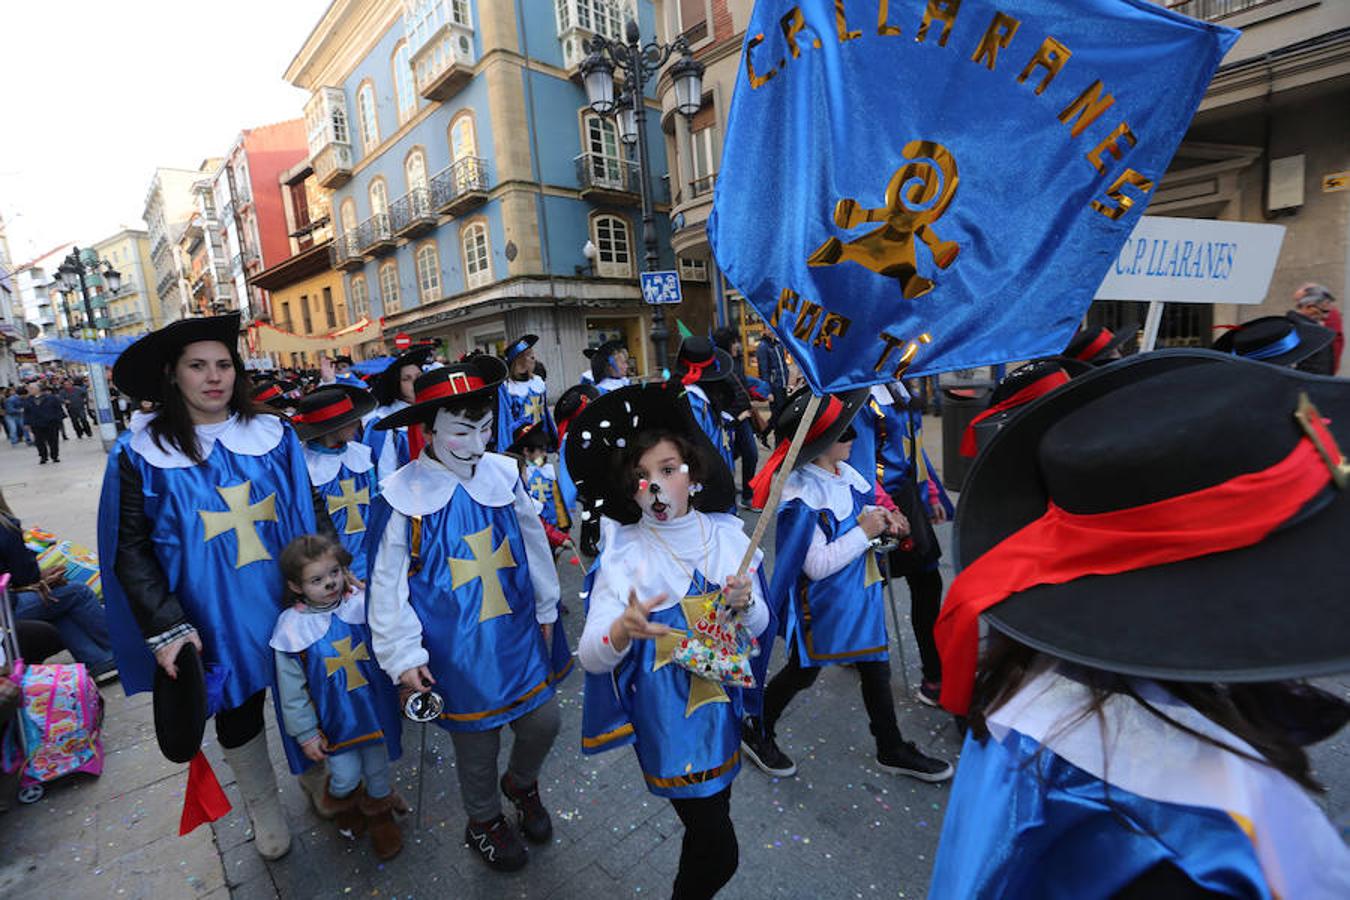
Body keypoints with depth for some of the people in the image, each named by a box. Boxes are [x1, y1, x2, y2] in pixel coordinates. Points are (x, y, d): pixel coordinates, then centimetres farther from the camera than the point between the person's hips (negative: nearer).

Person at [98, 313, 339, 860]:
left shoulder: (273, 435, -3)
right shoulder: (142, 454, -7)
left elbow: (313, 509, 4)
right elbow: (130, 550, -5)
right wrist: (165, 628, -13)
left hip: (294, 604, 2)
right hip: (216, 622, -1)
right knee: (238, 712, 18)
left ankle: (317, 780, 44)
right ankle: (262, 806, 43)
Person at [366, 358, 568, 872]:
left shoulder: (504, 475, -7)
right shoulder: (402, 499, -17)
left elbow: (534, 546, 5)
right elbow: (387, 585, -8)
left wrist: (546, 610, 12)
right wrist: (402, 656, -6)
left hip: (518, 632, 4)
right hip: (458, 650, -3)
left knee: (543, 722, 14)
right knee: (476, 741, 16)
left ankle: (522, 783, 50)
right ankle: (484, 821, 48)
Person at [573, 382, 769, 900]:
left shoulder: (726, 534, -9)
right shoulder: (622, 555, -18)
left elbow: (759, 626, 1)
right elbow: (590, 657, -24)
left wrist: (745, 604, -20)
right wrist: (624, 629, -44)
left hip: (724, 700, 5)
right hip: (666, 715, -4)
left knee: (712, 815, 27)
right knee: (717, 851, 2)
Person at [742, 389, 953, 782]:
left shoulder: (844, 473, -3)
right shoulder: (800, 497, -28)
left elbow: (866, 502, 17)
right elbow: (818, 565, -29)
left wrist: (881, 515, -6)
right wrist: (865, 532, -23)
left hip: (859, 593, 8)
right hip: (820, 604, -8)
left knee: (876, 665, 20)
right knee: (804, 671, 12)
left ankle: (892, 750, 41)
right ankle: (757, 731, 37)